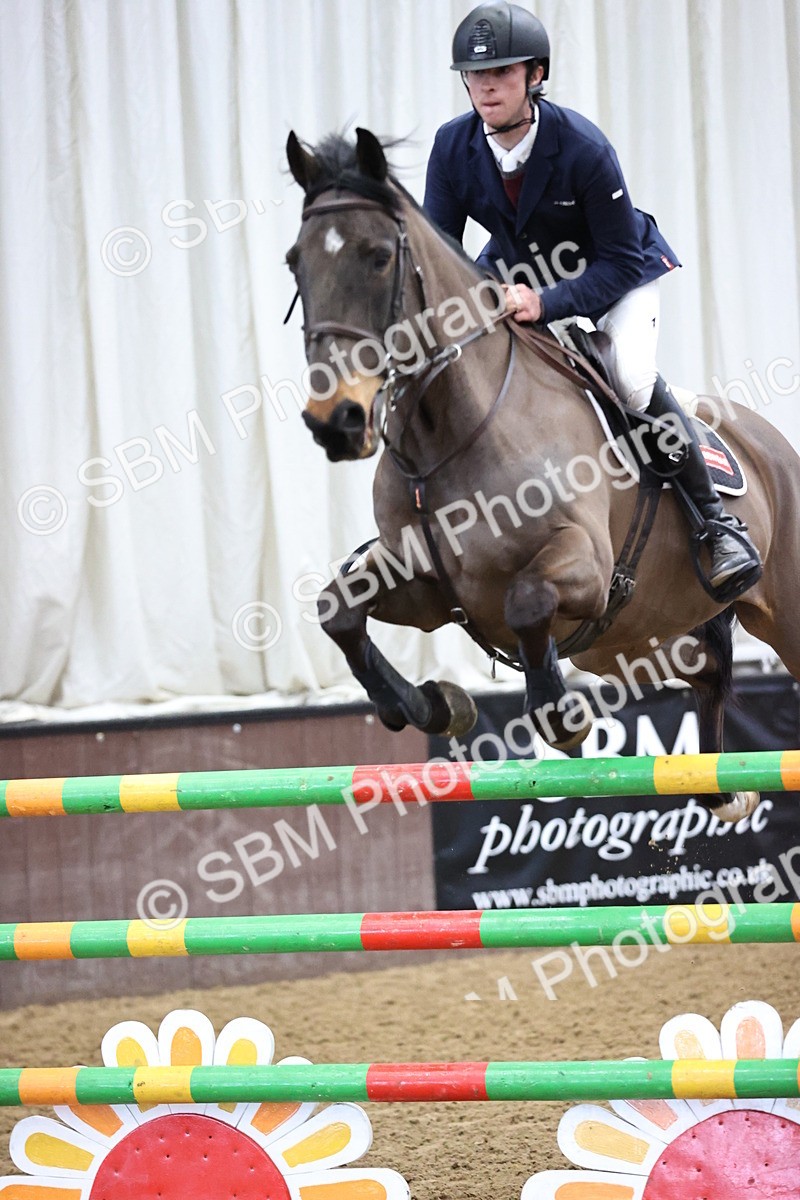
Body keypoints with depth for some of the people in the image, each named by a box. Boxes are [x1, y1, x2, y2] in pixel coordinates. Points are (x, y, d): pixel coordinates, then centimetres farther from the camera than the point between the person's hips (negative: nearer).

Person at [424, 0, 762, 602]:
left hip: (619, 273, -5)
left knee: (632, 376, -29)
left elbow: (620, 261, -27)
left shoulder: (584, 147, -31)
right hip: (515, 273, 5)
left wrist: (547, 305, -41)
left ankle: (715, 519, -13)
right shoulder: (454, 147, -19)